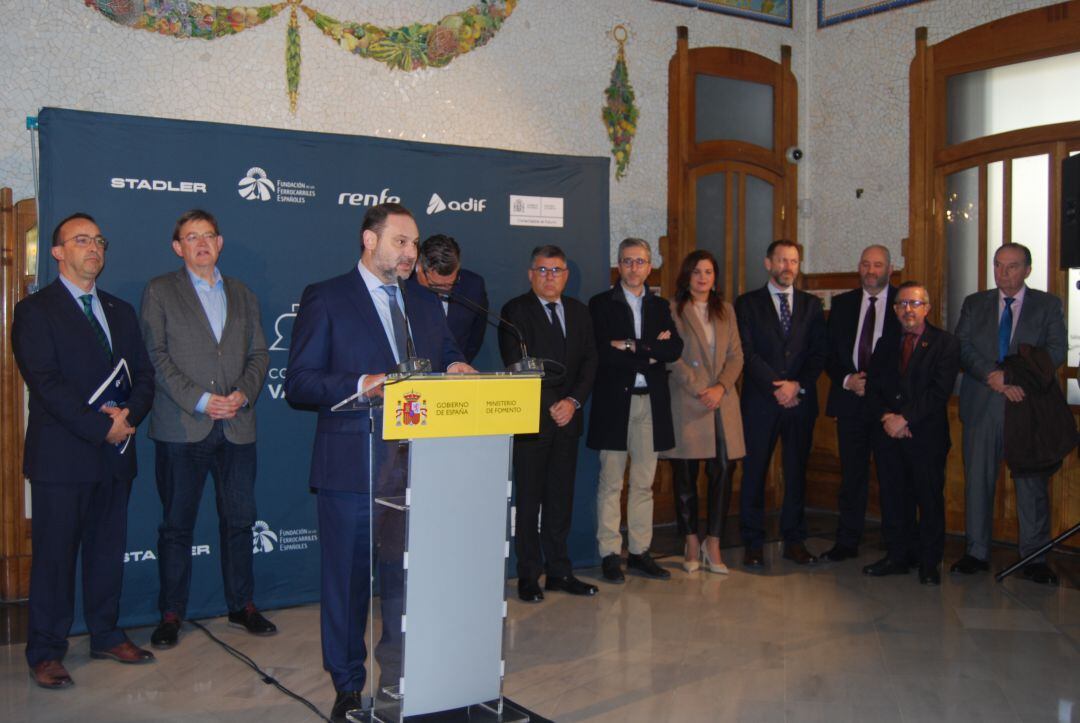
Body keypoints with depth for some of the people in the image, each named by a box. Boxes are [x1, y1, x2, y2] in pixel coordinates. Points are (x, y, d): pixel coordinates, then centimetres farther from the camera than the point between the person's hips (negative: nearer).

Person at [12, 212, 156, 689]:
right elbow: (46, 382, -14)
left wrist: (129, 416, -8)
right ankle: (45, 653, 12)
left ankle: (105, 635, 25)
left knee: (108, 551, 13)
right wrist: (102, 427, -17)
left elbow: (144, 374, 12)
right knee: (55, 556, 1)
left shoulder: (120, 312, 16)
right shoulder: (35, 310, -4)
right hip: (61, 457, -6)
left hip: (115, 453, 6)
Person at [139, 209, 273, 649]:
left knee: (239, 521, 8)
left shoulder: (242, 295, 16)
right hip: (181, 428, -3)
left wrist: (244, 394, -7)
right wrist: (199, 400, -14)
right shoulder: (159, 292, 4)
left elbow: (259, 354, 12)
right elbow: (157, 356, -4)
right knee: (176, 525, 4)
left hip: (238, 427, 3)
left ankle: (242, 606, 21)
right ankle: (171, 614, 14)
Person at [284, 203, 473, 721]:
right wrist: (360, 385, -22)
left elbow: (447, 361, 22)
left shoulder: (425, 306, 15)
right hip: (352, 465, -5)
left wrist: (456, 370, -2)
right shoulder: (325, 298, -2)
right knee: (348, 579, 5)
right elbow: (298, 382, -8)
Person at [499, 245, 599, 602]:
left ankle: (559, 571, 17)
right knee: (528, 498, 0)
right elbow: (517, 365, -9)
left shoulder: (579, 311, 14)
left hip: (567, 416, 5)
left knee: (561, 498, 8)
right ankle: (528, 576, 8)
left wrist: (573, 401, -5)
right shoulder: (515, 311, -2)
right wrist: (549, 407, -11)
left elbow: (590, 361, 10)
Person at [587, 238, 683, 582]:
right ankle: (610, 554, 6)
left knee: (644, 483, 9)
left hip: (651, 402, 4)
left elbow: (674, 349, 0)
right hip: (614, 402, -4)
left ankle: (640, 551, 17)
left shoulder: (660, 307, 14)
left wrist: (632, 346, -12)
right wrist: (650, 353, -9)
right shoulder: (601, 304, 2)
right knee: (611, 483, 0)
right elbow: (603, 352, -11)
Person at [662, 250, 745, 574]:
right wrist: (697, 388, -12)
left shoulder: (726, 310, 16)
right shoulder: (673, 310, 2)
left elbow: (736, 355, 9)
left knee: (723, 471, -2)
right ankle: (692, 544, 13)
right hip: (686, 403, -3)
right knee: (685, 475, 1)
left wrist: (720, 387, -7)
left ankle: (713, 546, 7)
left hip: (722, 402, 4)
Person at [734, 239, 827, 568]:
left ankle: (794, 541, 16)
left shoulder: (811, 305, 12)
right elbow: (748, 353, -4)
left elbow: (818, 353, 5)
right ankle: (753, 544, 8)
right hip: (760, 402, -2)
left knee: (797, 472, 7)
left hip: (801, 401, 2)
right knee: (754, 473, 1)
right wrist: (777, 388, -12)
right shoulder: (748, 304, 4)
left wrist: (797, 385, -10)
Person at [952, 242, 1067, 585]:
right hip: (982, 405, 2)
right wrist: (993, 376, -16)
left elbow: (1056, 351, -3)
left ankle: (1035, 557, 11)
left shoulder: (1048, 305, 8)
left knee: (1032, 482, 2)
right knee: (977, 480, 5)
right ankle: (977, 552, 14)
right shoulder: (974, 304, 12)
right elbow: (962, 348, 0)